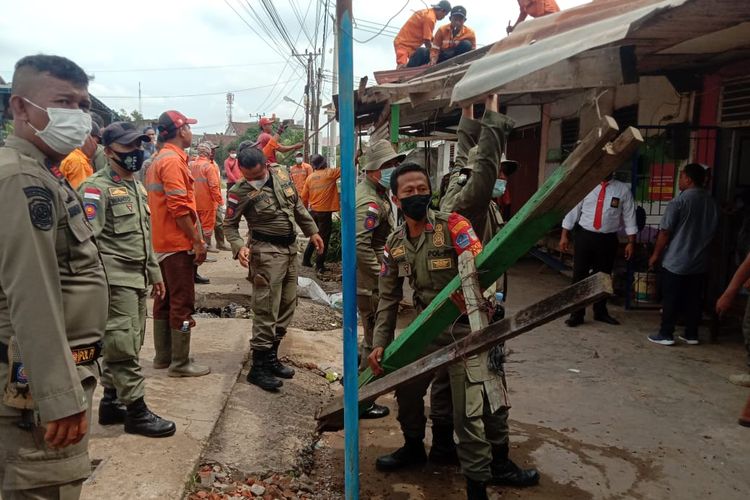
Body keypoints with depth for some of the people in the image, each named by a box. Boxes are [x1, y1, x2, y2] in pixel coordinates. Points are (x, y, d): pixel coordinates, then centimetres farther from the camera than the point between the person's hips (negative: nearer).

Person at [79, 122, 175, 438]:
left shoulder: (137, 186, 16)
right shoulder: (97, 188, -11)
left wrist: (154, 273, 21)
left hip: (137, 278, 9)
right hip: (115, 280, -9)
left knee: (119, 345, 15)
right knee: (124, 348, -3)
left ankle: (111, 402, 26)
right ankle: (136, 411, 5)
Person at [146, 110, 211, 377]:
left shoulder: (158, 160, 16)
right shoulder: (173, 160, -15)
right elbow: (180, 207, -22)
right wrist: (198, 240, -16)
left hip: (162, 243, 10)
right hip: (179, 244, -10)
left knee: (165, 300, 15)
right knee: (182, 303, -3)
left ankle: (163, 355, 24)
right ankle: (180, 363, 4)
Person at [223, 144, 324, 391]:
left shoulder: (282, 176, 3)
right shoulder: (240, 191, -13)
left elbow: (298, 206, 15)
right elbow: (230, 225, -6)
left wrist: (312, 231, 16)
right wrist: (239, 247, -23)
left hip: (290, 248, 7)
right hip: (266, 251, -7)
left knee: (287, 306, 12)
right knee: (267, 310, -6)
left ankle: (271, 357, 25)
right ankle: (258, 368, 4)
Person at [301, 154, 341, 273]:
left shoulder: (310, 177, 4)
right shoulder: (330, 173, -10)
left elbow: (304, 197, 7)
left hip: (313, 212, 5)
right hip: (325, 212, -5)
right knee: (324, 239, 4)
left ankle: (306, 260, 24)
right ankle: (319, 265, 6)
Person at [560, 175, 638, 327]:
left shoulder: (623, 189, 0)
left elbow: (629, 216, 1)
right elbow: (573, 210, 0)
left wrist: (631, 242, -2)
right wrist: (564, 236, -4)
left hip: (608, 239, 1)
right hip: (585, 236, -1)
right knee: (579, 275, 1)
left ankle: (600, 312, 32)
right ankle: (577, 314, 12)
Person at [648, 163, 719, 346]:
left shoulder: (679, 201, -14)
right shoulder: (711, 202, 6)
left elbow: (665, 232, -13)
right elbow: (712, 231, 15)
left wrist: (655, 254, -4)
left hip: (676, 260, -6)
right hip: (699, 261, 6)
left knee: (671, 299, 2)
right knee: (693, 299, 12)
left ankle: (666, 334, 6)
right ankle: (691, 335, 19)